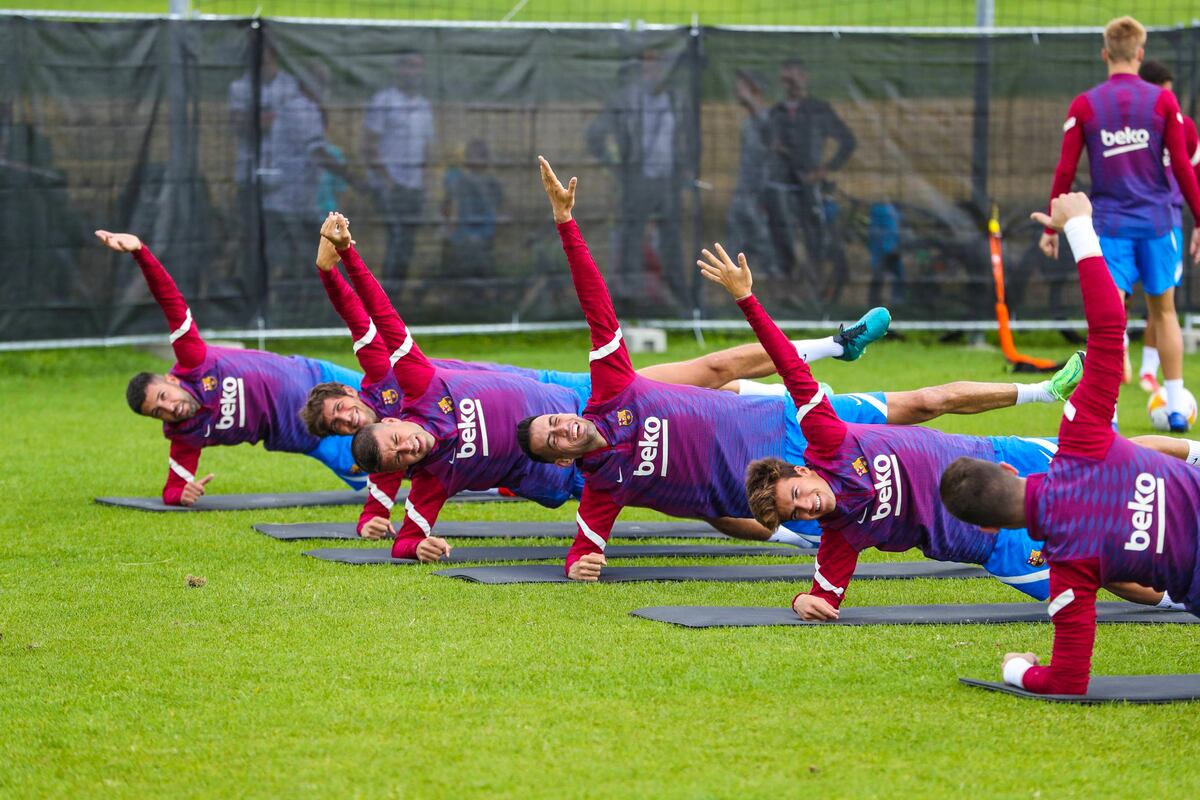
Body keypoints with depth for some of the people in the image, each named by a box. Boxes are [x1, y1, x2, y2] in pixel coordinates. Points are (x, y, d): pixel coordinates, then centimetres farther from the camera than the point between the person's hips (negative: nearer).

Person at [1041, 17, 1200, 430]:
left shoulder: (1084, 105, -1)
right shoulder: (1162, 101, -1)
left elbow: (1065, 171, -1)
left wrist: (1051, 227, 7)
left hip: (1110, 224, -1)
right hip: (1156, 222, 1)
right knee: (1163, 310, 15)